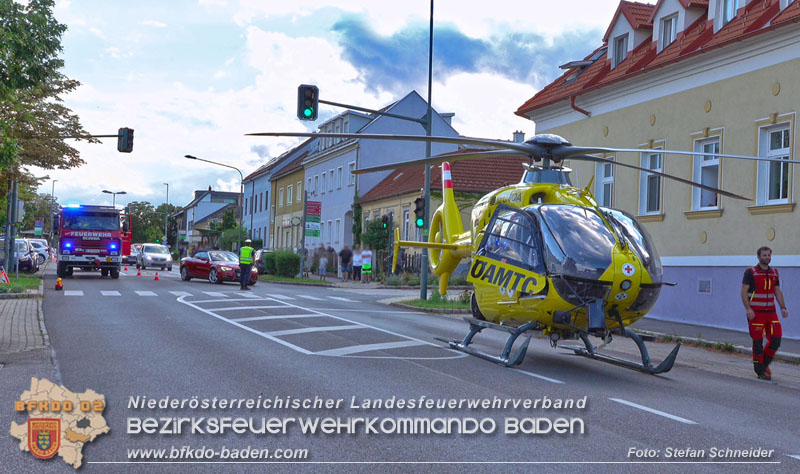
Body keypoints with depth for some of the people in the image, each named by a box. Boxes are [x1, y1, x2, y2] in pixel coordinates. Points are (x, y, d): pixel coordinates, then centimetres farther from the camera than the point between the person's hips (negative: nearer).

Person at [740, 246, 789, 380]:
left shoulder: (774, 272, 13)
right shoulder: (750, 272, -3)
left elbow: (778, 292, 16)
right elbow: (744, 291, -8)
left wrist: (783, 307, 3)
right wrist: (748, 309, -18)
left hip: (771, 312, 5)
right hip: (755, 313, -5)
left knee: (775, 340, -1)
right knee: (758, 342, -2)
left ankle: (764, 364, 20)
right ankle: (760, 371, 7)